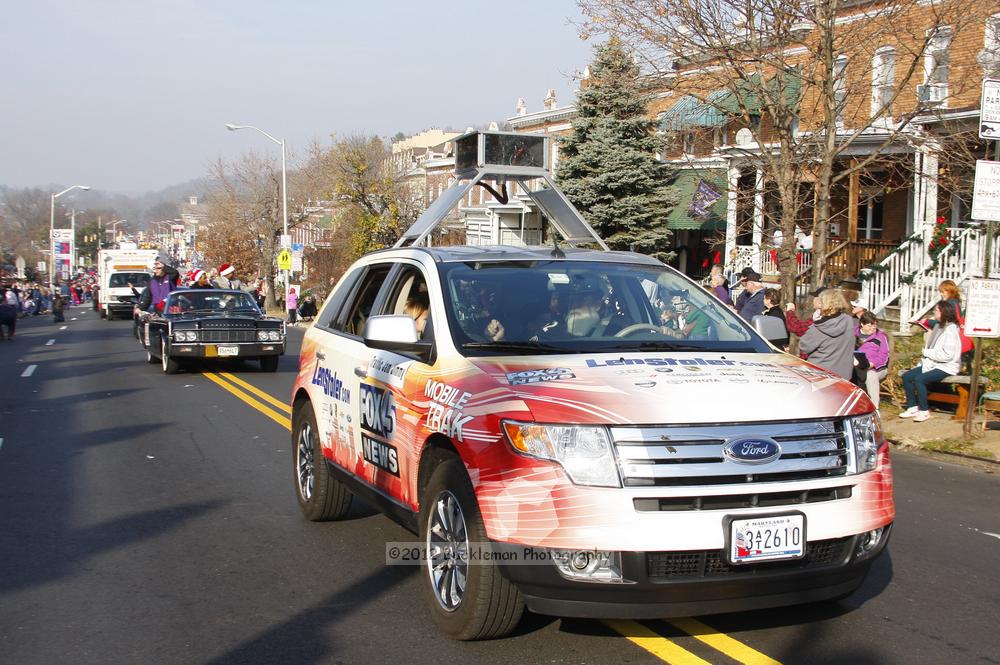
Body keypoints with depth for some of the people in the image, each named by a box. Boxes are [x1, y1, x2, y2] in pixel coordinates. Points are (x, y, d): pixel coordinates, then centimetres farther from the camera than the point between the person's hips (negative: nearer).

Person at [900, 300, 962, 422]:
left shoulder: (951, 330, -14)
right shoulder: (938, 327, 15)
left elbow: (948, 355, -22)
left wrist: (927, 352, -14)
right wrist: (925, 354, 3)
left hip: (946, 367, -9)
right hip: (932, 364, 9)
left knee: (919, 379, -28)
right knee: (906, 376, -6)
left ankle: (924, 411, -14)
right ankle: (913, 407, 1)